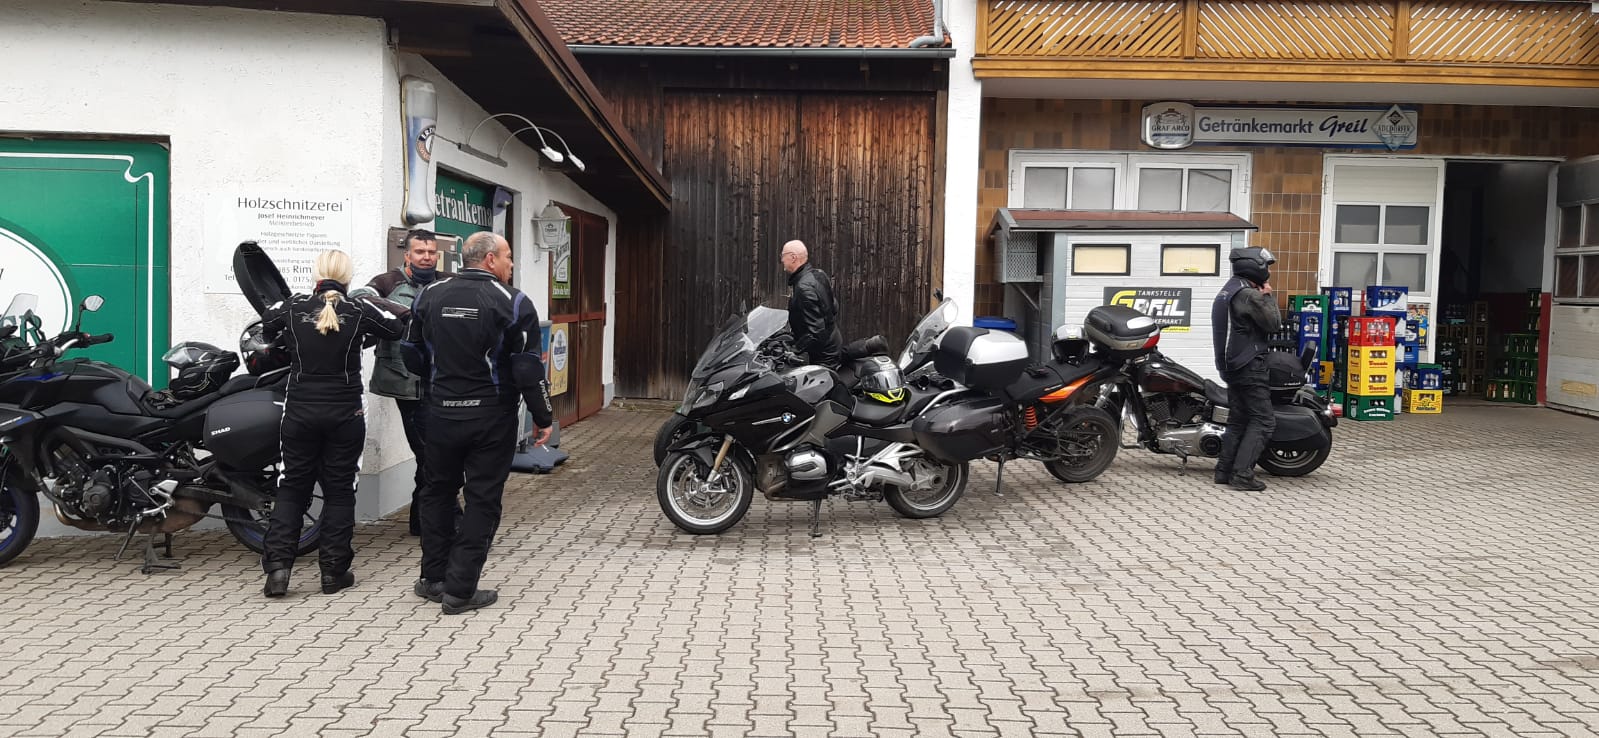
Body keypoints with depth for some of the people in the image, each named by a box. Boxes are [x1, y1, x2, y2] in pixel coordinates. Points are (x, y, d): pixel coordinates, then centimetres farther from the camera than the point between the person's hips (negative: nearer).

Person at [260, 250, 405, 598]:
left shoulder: (294, 306, -3)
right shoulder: (359, 311, -8)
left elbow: (266, 324, 16)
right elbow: (398, 330, 6)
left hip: (300, 412, 1)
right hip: (345, 415, -1)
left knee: (292, 487, 12)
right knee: (339, 490, 8)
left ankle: (277, 563, 1)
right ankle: (334, 571, 11)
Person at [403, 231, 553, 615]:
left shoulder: (429, 295, 4)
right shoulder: (512, 302, -10)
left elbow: (412, 356, 11)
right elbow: (528, 368, -12)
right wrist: (543, 418, -2)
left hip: (441, 413, 4)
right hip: (491, 417, -4)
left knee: (437, 492, 19)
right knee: (482, 500, 4)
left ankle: (432, 579, 26)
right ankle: (460, 590, 5)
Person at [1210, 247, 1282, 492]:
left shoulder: (1227, 291, 15)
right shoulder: (1250, 295, -17)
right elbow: (1274, 324, -11)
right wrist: (1268, 296, -1)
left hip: (1231, 365, 10)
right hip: (1249, 366, -10)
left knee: (1238, 420, 13)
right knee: (1263, 420, -7)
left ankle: (1224, 470, 12)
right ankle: (1242, 474, -12)